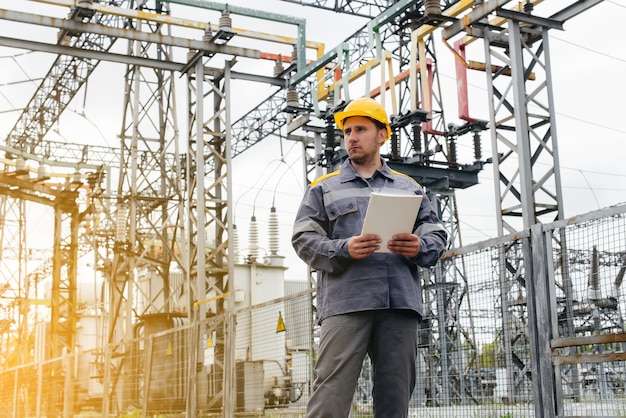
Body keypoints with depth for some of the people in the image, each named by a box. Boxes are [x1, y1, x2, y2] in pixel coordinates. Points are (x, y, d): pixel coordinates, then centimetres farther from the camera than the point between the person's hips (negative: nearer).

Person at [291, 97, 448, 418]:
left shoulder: (409, 187, 24)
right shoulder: (323, 187, 17)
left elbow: (436, 234, 17)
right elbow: (303, 239, 7)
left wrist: (420, 247, -7)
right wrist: (344, 249, -12)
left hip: (400, 305, 3)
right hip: (345, 301, -2)